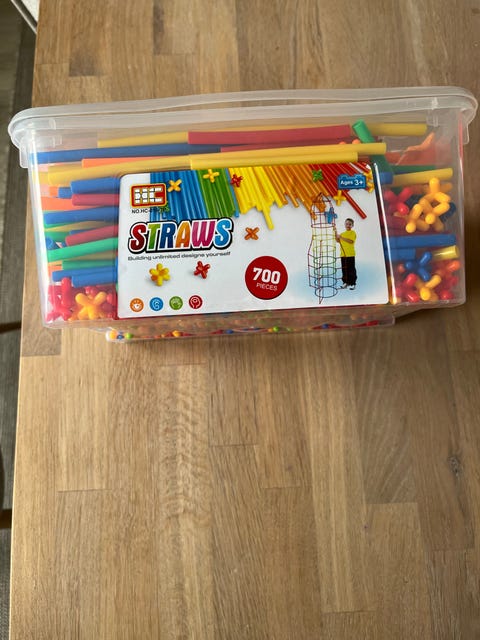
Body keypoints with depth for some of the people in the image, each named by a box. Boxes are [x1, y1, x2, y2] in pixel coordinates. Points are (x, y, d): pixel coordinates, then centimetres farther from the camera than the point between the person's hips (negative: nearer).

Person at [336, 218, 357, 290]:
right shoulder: (342, 233, 16)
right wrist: (336, 234, 2)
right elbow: (338, 241, 15)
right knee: (344, 269, 9)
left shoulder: (352, 233, -4)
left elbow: (351, 241, -19)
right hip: (343, 254, 6)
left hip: (350, 254, -6)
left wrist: (341, 237, -21)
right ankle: (346, 282, 18)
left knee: (351, 269, -3)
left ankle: (353, 283, 3)